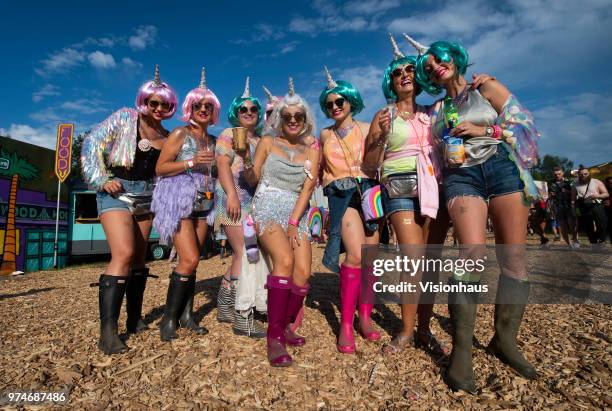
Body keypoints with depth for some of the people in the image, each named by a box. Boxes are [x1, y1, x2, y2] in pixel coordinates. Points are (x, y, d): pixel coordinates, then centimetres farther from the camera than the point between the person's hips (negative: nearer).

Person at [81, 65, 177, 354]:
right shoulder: (124, 118, -1)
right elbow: (92, 144, -3)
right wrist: (101, 179, -11)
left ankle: (135, 319, 19)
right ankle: (107, 332, -14)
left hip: (146, 194, 5)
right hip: (116, 190, -5)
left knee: (139, 256, 8)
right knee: (123, 254, -20)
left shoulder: (166, 136, 11)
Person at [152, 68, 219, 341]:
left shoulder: (213, 140, 16)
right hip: (178, 200, -6)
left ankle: (186, 315, 14)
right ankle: (168, 318, 1)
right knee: (190, 260, -14)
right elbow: (160, 168, -6)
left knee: (191, 262, 6)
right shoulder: (180, 133, -1)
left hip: (202, 203, 6)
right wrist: (192, 162, -15)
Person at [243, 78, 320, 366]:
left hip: (296, 212, 3)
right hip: (267, 208, -3)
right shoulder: (268, 142, 9)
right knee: (285, 260, -28)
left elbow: (307, 188, 1)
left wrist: (294, 221, -9)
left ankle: (285, 327, 9)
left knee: (303, 273, -14)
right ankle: (274, 337, -19)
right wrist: (246, 158, -10)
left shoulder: (312, 148, 11)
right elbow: (252, 180, 7)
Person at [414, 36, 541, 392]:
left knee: (514, 259, -4)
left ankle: (505, 340, 12)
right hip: (462, 177, 0)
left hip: (502, 169, 0)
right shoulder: (438, 110, 21)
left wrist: (483, 130, -6)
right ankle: (461, 352, -15)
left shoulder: (487, 89, 13)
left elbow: (525, 125, 6)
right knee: (473, 253, -20)